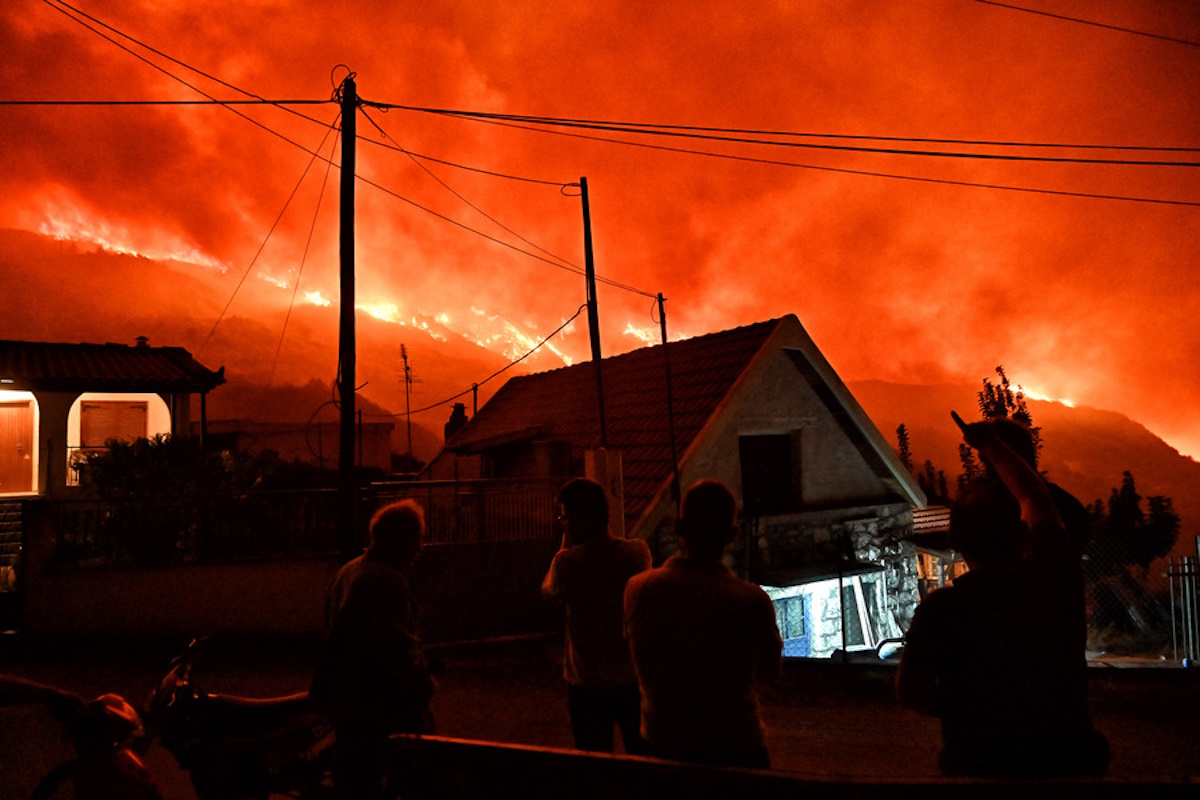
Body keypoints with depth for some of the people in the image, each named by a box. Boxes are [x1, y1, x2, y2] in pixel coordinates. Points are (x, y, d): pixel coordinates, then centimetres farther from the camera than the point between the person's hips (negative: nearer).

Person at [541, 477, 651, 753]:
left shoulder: (567, 561, -20)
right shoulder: (638, 552, -11)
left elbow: (548, 592, 1)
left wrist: (565, 544, 0)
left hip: (586, 686, -3)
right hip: (632, 678, 3)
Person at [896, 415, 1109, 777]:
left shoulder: (941, 609, -17)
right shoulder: (1055, 575, -8)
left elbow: (909, 690, -17)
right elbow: (1036, 499, 10)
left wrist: (954, 706, 3)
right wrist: (992, 445, 23)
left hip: (978, 764, -2)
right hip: (1069, 759, 2)